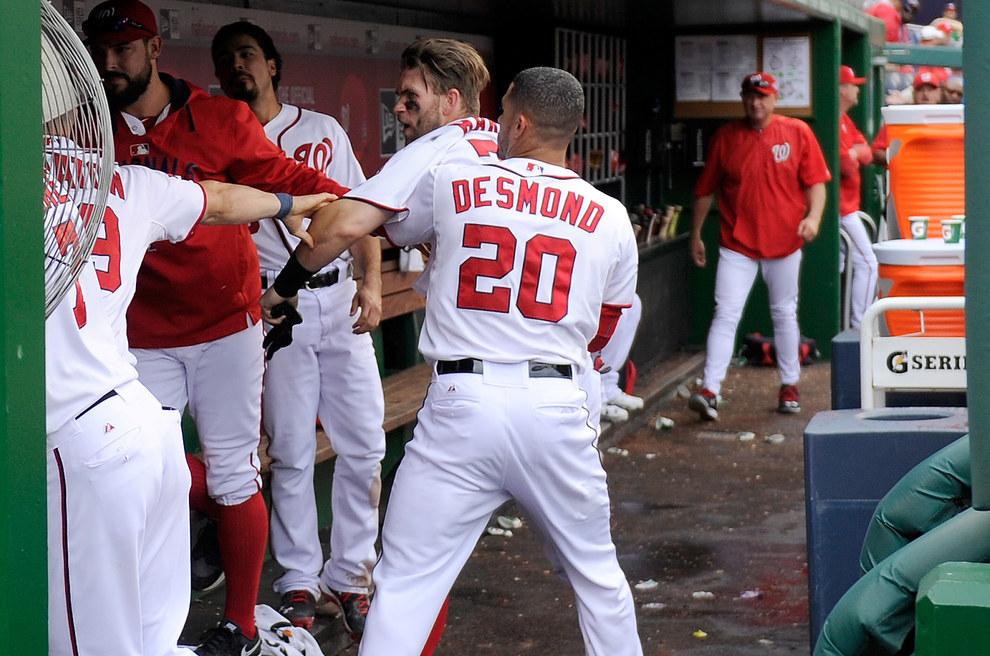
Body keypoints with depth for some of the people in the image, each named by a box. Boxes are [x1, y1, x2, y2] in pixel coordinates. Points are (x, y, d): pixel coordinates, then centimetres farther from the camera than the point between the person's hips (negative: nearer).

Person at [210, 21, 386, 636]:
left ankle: (349, 575, 13)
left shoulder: (323, 129, 11)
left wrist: (371, 283, -1)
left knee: (365, 446, 1)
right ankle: (298, 581, 9)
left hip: (340, 301, 2)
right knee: (292, 453, -2)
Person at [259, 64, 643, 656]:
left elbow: (342, 227, 3)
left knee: (404, 586, 2)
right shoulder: (611, 218, 9)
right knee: (597, 574, 19)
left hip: (460, 406, -2)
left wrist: (284, 286, 19)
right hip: (558, 408, 2)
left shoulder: (450, 183, 4)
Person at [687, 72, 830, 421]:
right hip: (737, 243, 0)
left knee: (784, 314, 12)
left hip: (784, 242, 1)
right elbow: (705, 190, 9)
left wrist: (813, 216, -15)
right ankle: (710, 389, -15)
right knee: (725, 313, -10)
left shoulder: (798, 133, 1)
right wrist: (695, 235, 10)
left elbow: (816, 182, 2)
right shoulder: (725, 137, 2)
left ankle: (789, 386, 25)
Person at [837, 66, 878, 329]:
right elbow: (848, 166, -22)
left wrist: (854, 153, -12)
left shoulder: (845, 121, 15)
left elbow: (867, 154, 7)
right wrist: (853, 156, -2)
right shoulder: (835, 122, -19)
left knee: (837, 267, 15)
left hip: (846, 207, 11)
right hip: (842, 208, -11)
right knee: (867, 263, -9)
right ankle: (859, 327, -9)